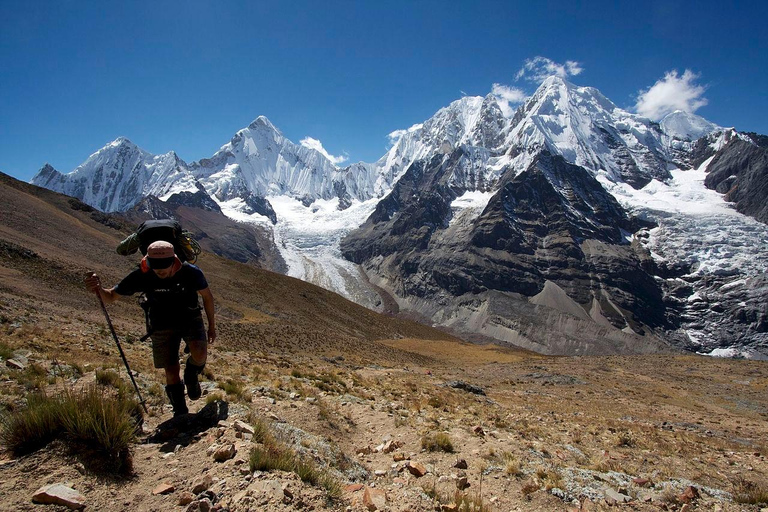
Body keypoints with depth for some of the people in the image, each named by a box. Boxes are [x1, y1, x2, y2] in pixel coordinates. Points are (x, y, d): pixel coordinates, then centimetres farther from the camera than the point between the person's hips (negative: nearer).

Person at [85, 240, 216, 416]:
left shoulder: (191, 272, -25)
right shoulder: (140, 276, -23)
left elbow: (207, 296, -6)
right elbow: (112, 296, -9)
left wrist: (212, 326, 2)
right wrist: (99, 289, -34)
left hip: (190, 318, -1)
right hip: (162, 325, 1)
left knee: (199, 355, -25)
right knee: (171, 372, 0)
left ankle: (191, 376, 11)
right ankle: (180, 412, 22)